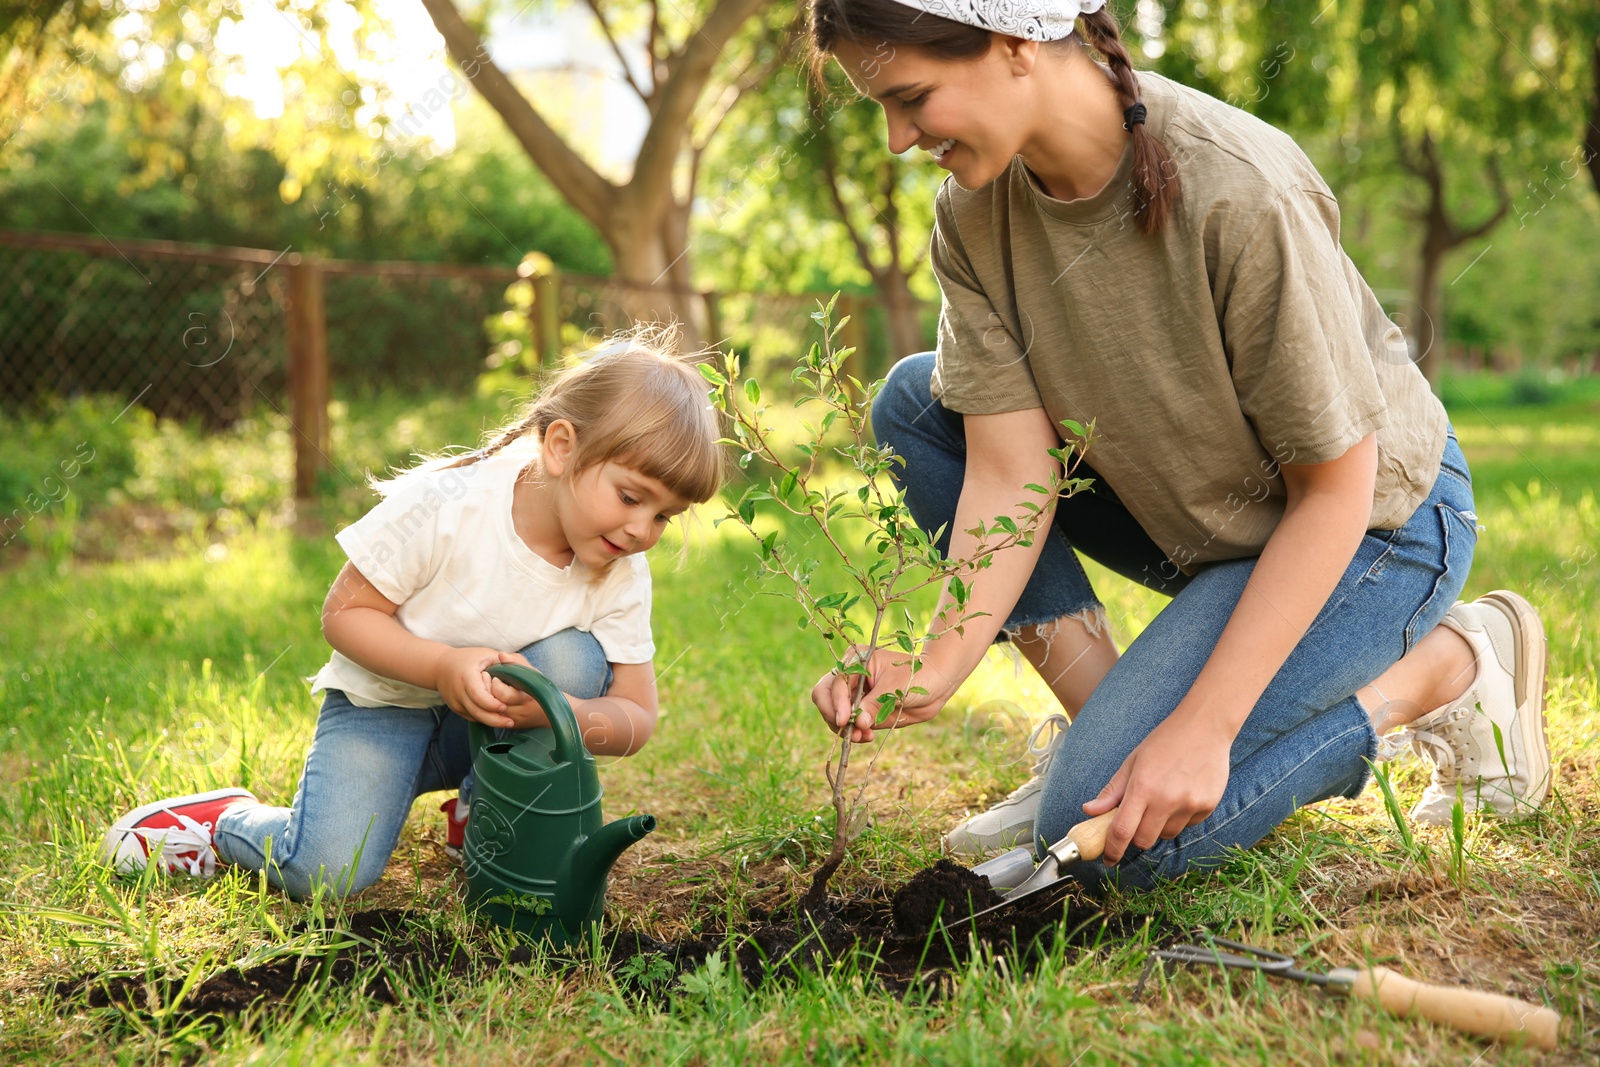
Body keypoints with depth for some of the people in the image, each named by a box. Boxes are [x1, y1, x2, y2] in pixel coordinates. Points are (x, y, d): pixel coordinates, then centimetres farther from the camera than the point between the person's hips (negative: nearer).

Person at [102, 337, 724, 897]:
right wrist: (443, 666, -35)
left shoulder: (622, 576, -15)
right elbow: (345, 614, -18)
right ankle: (228, 821, 11)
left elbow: (635, 718, -13)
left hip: (499, 720, 4)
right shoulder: (443, 506, -27)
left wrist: (554, 713, -36)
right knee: (326, 873, -24)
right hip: (384, 701, -3)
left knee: (575, 660, -27)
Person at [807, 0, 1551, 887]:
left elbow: (1332, 492, -25)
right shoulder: (973, 211, -13)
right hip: (1188, 516, 7)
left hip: (1371, 520, -6)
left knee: (1107, 836, -18)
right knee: (914, 405, -8)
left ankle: (1448, 668, -1)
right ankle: (1105, 719, -3)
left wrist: (1201, 725, -28)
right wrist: (938, 665, -31)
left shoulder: (1239, 196, -33)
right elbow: (1009, 472, -15)